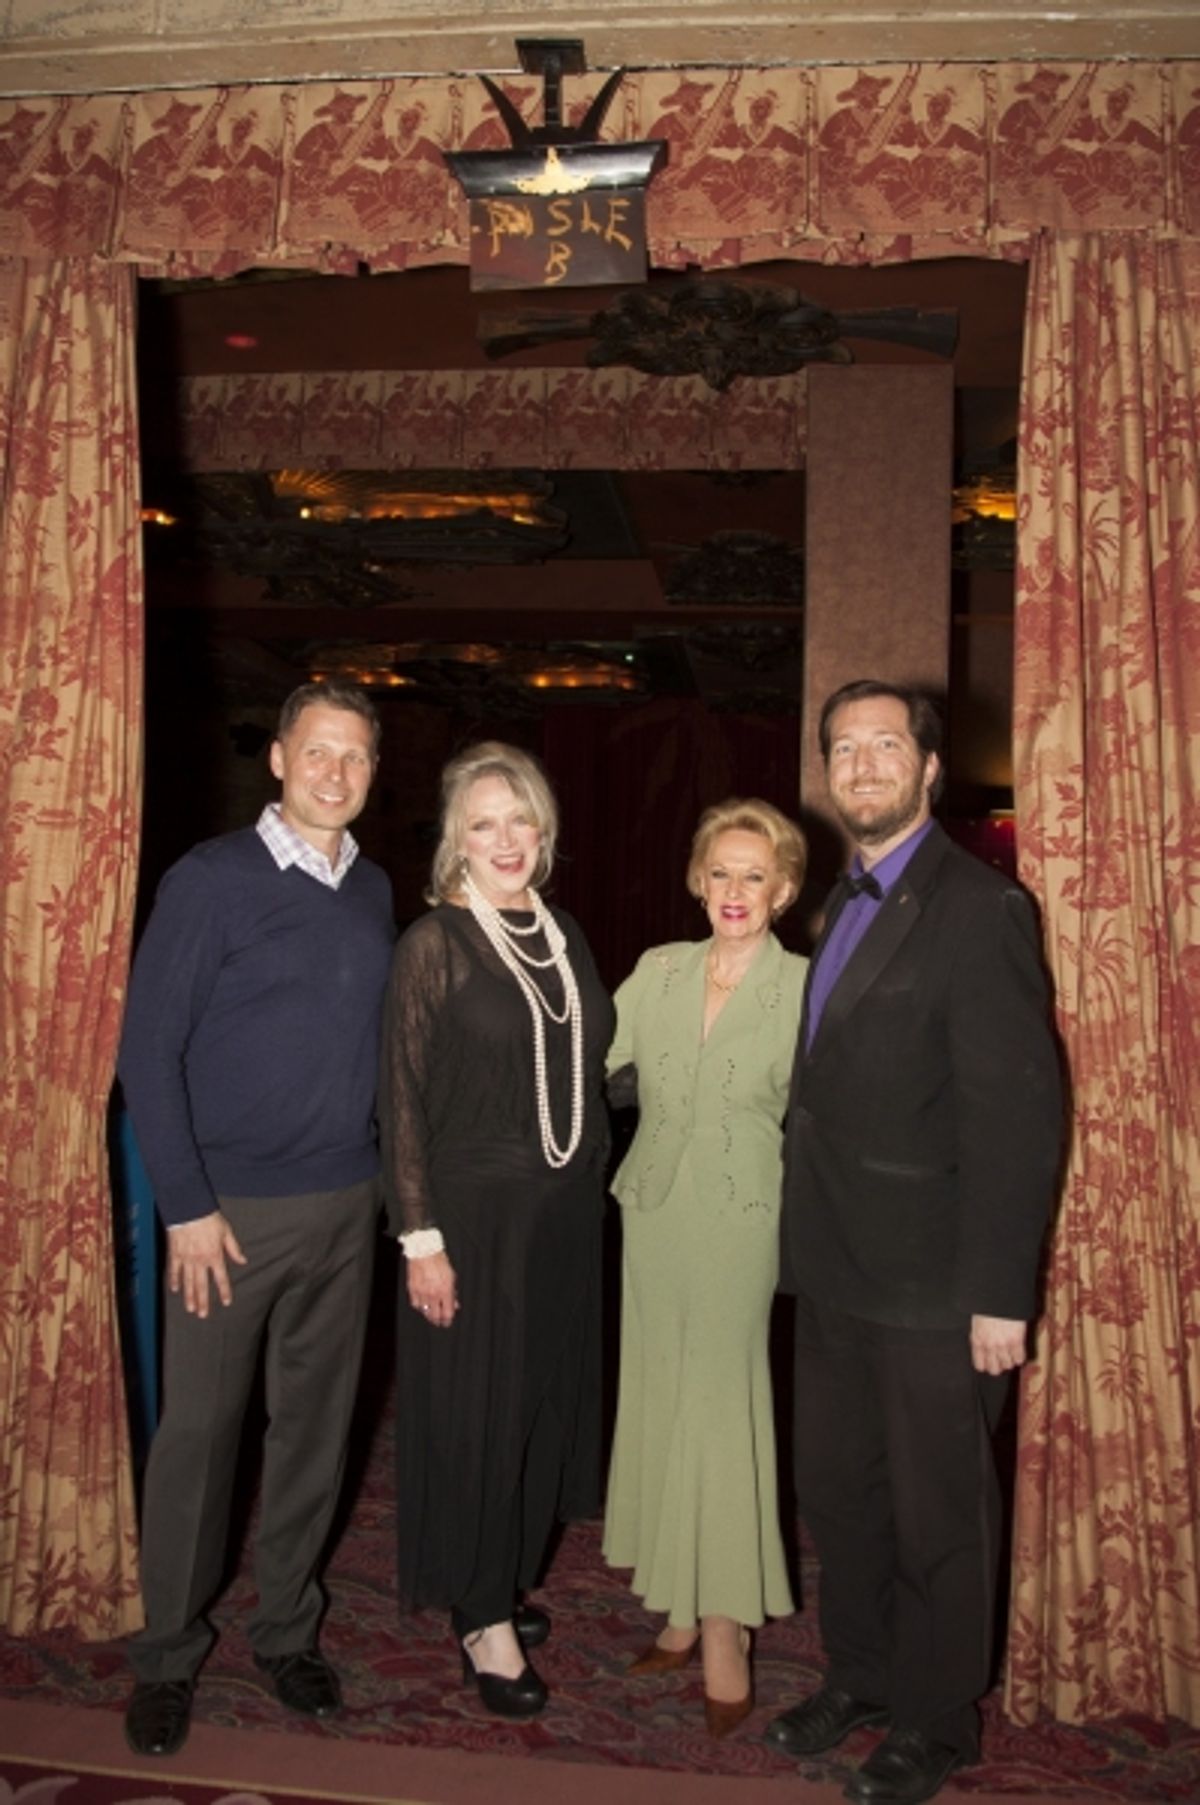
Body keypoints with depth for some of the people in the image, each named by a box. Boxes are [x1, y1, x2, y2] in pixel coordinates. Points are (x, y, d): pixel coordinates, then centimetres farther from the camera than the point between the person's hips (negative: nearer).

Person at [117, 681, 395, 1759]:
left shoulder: (375, 890, 6)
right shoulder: (212, 879, -8)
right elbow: (148, 1048, -10)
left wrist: (381, 1172, 3)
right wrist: (187, 1205, -12)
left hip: (347, 1206, 4)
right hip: (231, 1211, -4)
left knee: (316, 1423, 13)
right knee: (199, 1429, 6)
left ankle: (287, 1630, 32)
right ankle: (169, 1654, 26)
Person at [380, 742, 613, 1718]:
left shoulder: (564, 935, 6)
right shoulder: (435, 943, -11)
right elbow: (403, 1101, -11)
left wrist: (589, 1189, 10)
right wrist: (421, 1238, -14)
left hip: (565, 1210, 6)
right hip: (474, 1210, -6)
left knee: (545, 1399, 16)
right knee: (474, 1409, 6)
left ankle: (509, 1576, 36)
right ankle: (482, 1617, 24)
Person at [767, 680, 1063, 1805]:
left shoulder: (976, 909, -15)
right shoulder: (844, 906, 11)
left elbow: (1016, 1111, -19)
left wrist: (1001, 1294, -19)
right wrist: (809, 1237, 8)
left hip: (932, 1287, -8)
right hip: (836, 1272, 8)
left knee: (938, 1512, 11)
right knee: (836, 1490, 21)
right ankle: (860, 1677, 42)